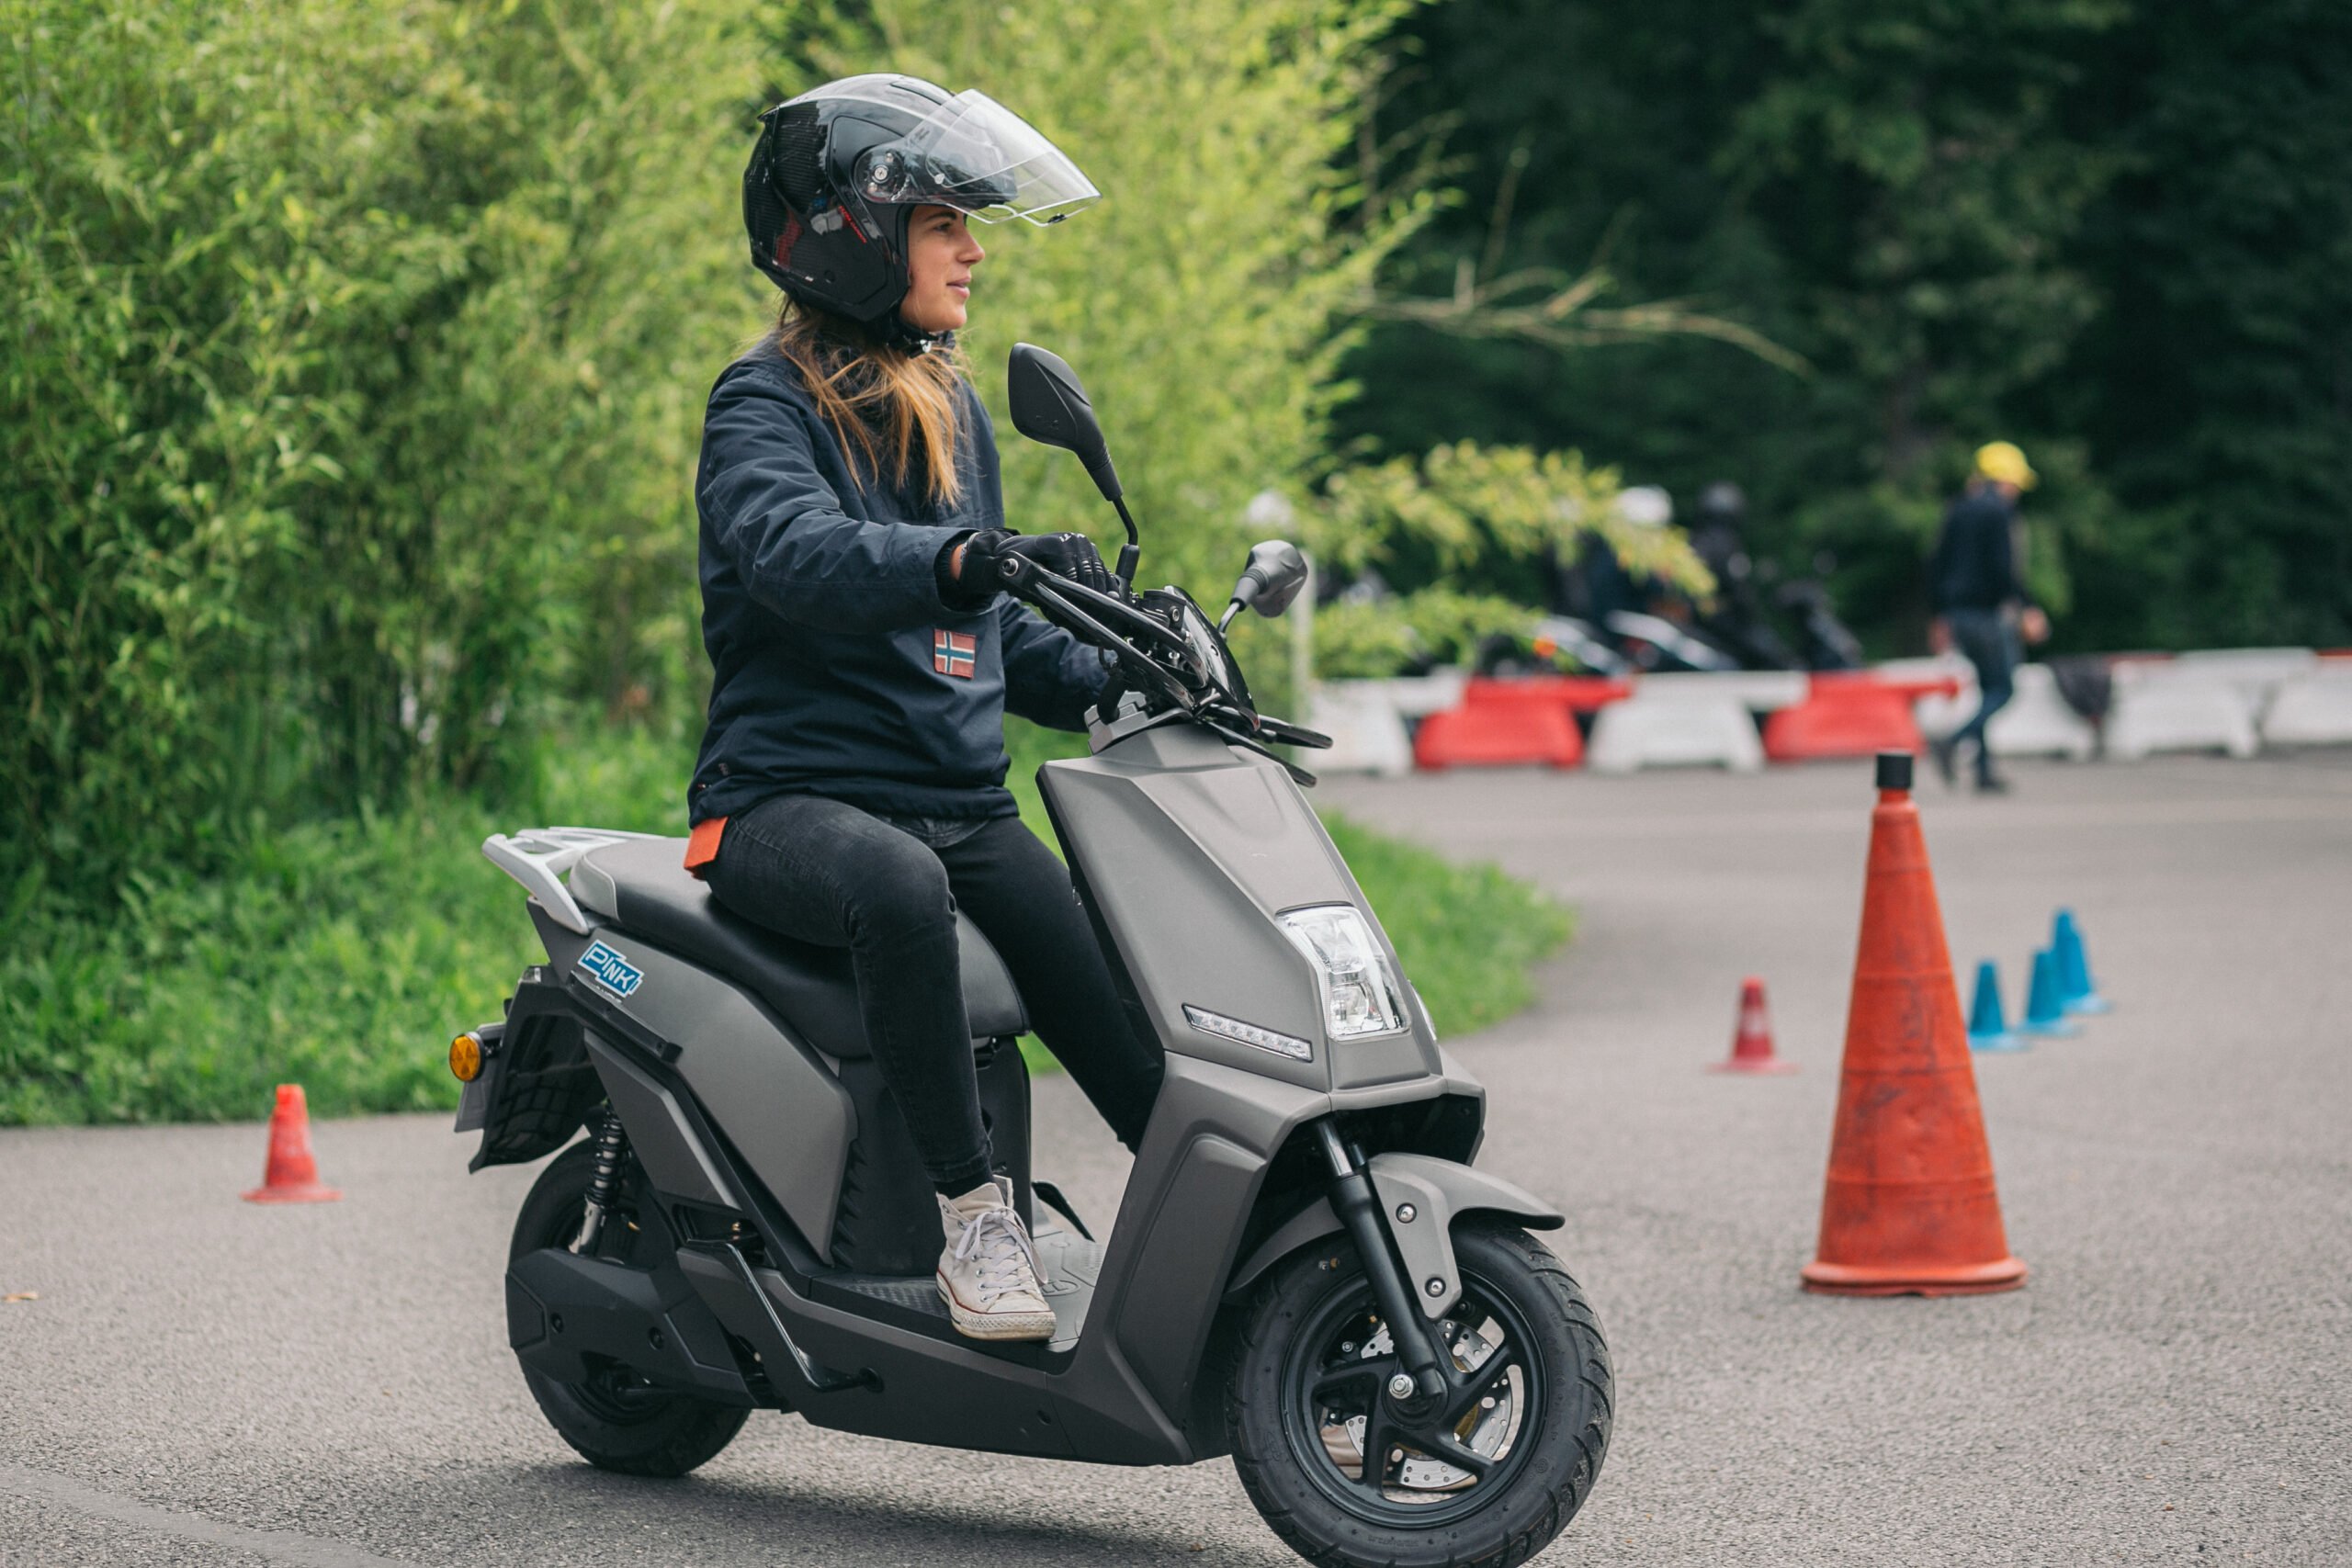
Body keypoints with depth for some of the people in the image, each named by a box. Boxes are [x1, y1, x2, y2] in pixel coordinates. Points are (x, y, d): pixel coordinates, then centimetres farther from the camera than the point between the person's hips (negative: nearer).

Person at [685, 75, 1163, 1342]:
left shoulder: (951, 409, 20)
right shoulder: (765, 406, -5)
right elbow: (793, 553, -28)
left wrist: (1122, 682, 9)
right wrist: (957, 559, -45)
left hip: (961, 803, 7)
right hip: (789, 797, -7)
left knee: (1122, 993, -13)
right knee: (900, 889, -39)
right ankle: (973, 1212, -31)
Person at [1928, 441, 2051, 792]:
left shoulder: (1959, 509, 13)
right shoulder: (2000, 510, -10)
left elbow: (1937, 565, 15)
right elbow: (2003, 567, -18)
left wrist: (1942, 615, 20)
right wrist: (2027, 610, -13)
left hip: (1958, 613, 8)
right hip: (1990, 611, -8)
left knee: (1989, 687, 14)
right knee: (2003, 687, -2)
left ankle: (1985, 771, 9)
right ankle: (1951, 743, -20)